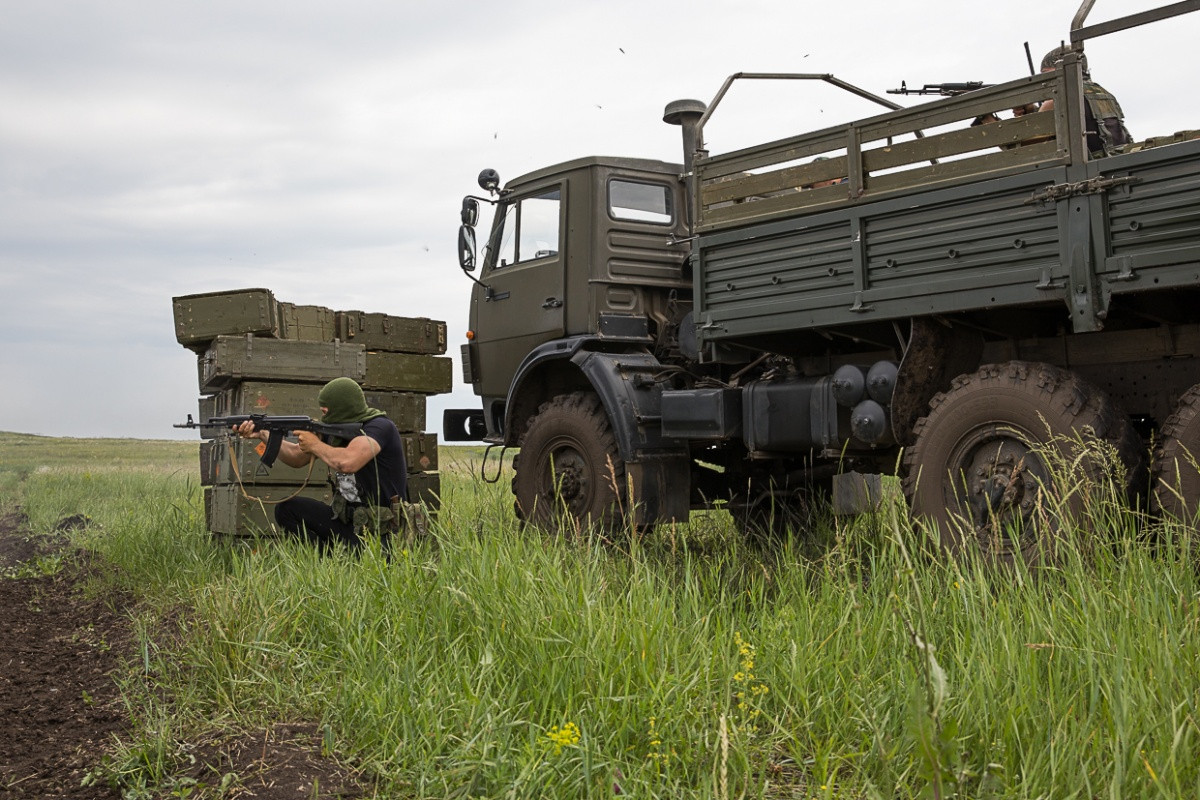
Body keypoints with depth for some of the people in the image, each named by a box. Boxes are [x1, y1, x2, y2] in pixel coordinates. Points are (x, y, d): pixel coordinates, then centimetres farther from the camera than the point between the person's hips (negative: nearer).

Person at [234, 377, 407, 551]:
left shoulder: (380, 426, -16)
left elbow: (347, 463, -32)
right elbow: (297, 457, 17)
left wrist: (315, 445, -13)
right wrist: (263, 434, 6)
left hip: (379, 531, -8)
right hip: (346, 520, 9)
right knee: (287, 509, 2)